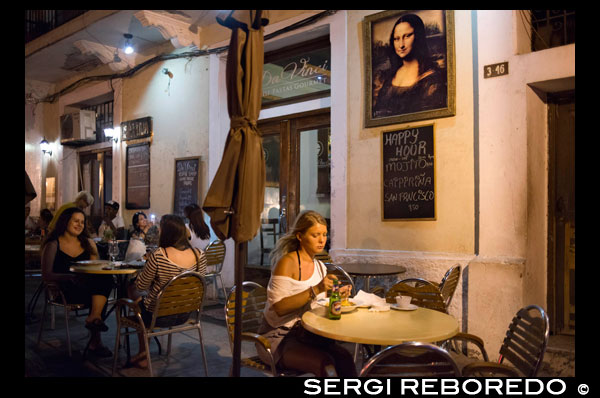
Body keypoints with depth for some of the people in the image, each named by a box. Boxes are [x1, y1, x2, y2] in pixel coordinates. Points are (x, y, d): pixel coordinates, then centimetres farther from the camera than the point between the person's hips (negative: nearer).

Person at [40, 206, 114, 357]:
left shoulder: (88, 243, 16)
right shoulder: (53, 245, 3)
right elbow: (46, 275, -7)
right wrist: (71, 277, -24)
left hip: (88, 287, 4)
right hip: (64, 291, -4)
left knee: (107, 279, -31)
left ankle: (93, 318, -30)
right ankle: (96, 340, -24)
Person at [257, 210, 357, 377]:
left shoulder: (320, 267, 9)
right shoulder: (287, 262, -14)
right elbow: (279, 308, -23)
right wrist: (315, 290, -29)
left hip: (305, 334, 6)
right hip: (278, 337, -6)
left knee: (345, 358, -18)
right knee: (325, 363, -27)